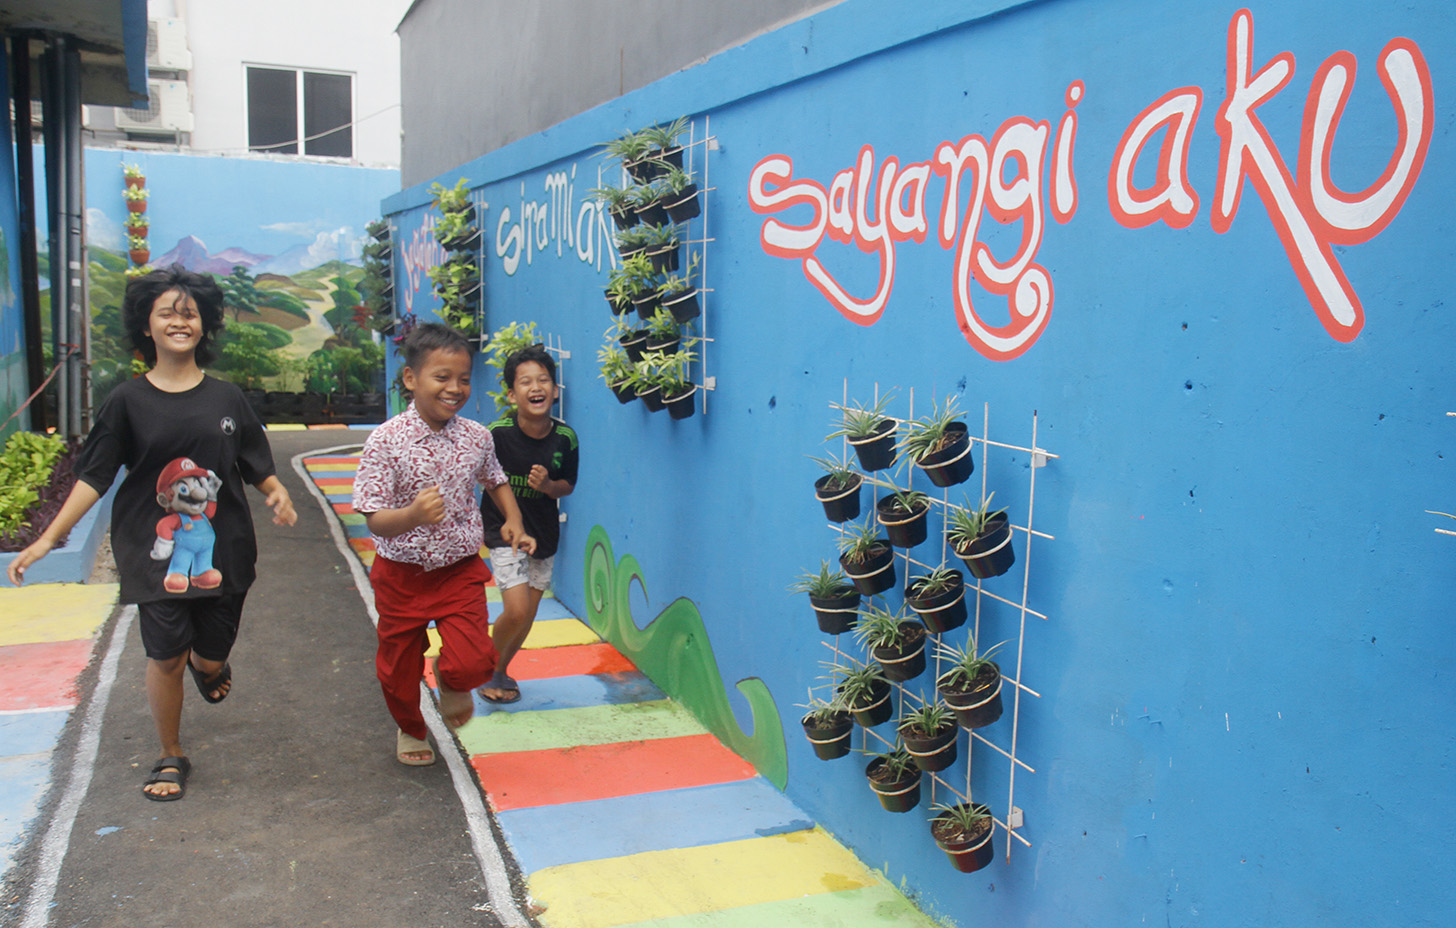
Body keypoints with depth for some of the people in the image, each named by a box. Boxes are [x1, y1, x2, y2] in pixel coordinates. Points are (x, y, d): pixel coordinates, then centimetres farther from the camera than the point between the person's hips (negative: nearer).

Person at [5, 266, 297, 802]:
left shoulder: (226, 398, 4)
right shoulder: (128, 402, -1)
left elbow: (258, 466, 10)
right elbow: (94, 477, 0)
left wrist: (277, 494, -11)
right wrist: (47, 541, -5)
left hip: (223, 551, 2)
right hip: (155, 552, -1)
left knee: (210, 658, 8)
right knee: (165, 656, -2)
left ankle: (207, 664, 49)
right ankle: (171, 758, 21)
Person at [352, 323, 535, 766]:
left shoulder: (477, 437, -5)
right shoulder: (386, 441, -17)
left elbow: (496, 481, 16)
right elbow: (375, 519, -19)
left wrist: (513, 521, 0)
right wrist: (412, 515, -39)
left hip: (460, 569, 1)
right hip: (401, 575, -1)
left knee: (472, 663, -15)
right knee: (399, 668, 15)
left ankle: (451, 682, 24)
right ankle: (411, 730, 47)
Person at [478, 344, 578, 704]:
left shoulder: (565, 438, -10)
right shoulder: (497, 434, -20)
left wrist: (548, 486, -17)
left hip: (544, 533, 4)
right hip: (503, 531, -4)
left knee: (528, 614, 12)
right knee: (516, 611, -12)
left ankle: (500, 671, 37)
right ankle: (488, 670, 17)